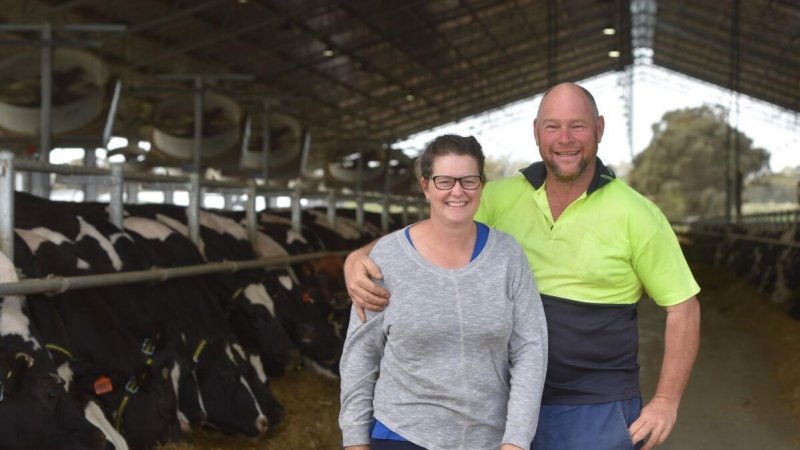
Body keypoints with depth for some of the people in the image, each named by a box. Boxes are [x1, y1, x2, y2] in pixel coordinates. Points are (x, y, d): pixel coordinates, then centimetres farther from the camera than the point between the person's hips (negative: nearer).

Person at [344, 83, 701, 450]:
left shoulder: (635, 214, -7)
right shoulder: (501, 198, -1)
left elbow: (682, 306, -2)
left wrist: (666, 401, -9)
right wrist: (359, 258, -24)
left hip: (597, 412, -3)